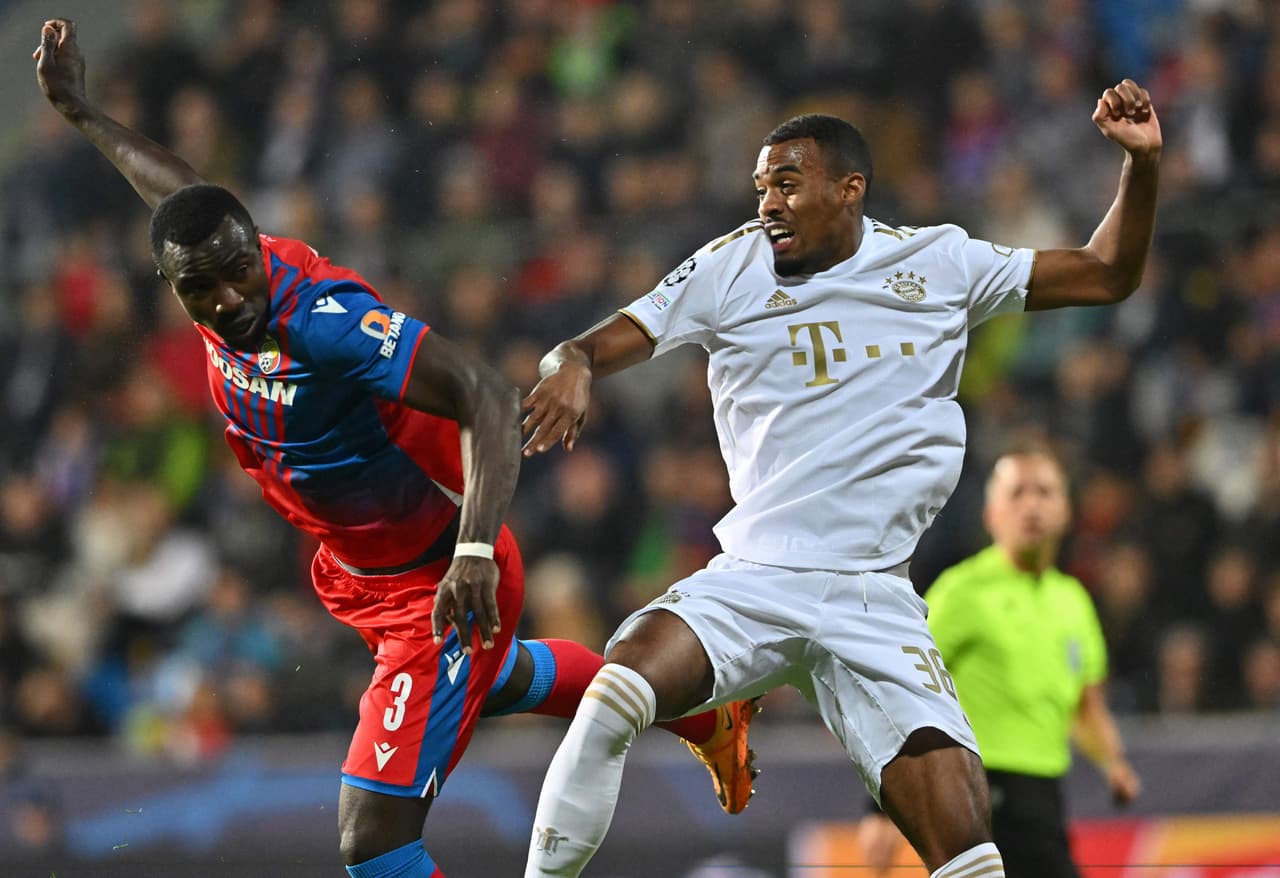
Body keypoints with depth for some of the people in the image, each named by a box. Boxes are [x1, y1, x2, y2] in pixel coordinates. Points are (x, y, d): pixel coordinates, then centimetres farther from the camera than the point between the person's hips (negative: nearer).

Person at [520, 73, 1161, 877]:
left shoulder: (938, 263, 7)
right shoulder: (730, 270, 3)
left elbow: (1107, 275, 14)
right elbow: (598, 346, 0)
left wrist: (1142, 161, -1)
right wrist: (571, 369, -24)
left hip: (876, 602, 1)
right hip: (751, 585, -1)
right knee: (615, 696, -29)